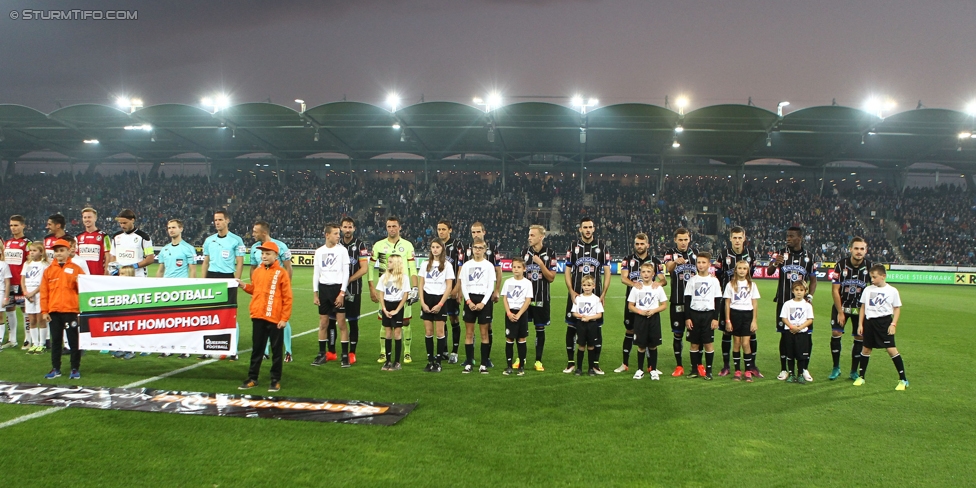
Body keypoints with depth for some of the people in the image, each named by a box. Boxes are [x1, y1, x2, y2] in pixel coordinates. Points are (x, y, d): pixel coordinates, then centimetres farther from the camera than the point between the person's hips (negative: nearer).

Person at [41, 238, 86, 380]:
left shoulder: (76, 269, 3)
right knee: (55, 340, 9)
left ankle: (75, 369, 8)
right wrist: (44, 311, 0)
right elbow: (44, 292, 5)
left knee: (74, 340, 1)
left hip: (71, 310, -3)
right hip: (53, 311, 3)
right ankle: (56, 369, 17)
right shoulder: (48, 270, 8)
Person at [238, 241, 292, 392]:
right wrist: (244, 285, 0)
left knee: (276, 350, 5)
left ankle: (276, 381, 12)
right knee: (256, 348, 13)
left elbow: (287, 298, -9)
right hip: (258, 316, 5)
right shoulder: (257, 271, 9)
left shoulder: (281, 273, -8)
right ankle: (252, 378, 21)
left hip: (275, 318, -5)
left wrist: (284, 318, -11)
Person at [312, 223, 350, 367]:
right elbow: (316, 273, 11)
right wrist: (315, 293, 5)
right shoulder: (319, 251, 7)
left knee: (341, 323, -4)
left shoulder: (342, 250, -2)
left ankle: (345, 355, 1)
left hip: (337, 288, -3)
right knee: (323, 323, 8)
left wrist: (342, 293, -11)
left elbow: (346, 273, -4)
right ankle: (322, 354, 16)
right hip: (323, 288, 3)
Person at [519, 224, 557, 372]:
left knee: (540, 329, 5)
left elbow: (551, 278, -5)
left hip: (542, 298, -2)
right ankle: (521, 358, 18)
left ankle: (538, 360, 14)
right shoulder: (524, 252, 3)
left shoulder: (550, 253, -4)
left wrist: (540, 263, -17)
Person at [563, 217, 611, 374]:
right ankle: (571, 363, 12)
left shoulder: (602, 246, 4)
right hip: (576, 294, 0)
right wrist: (571, 292, -5)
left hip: (595, 295, 0)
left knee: (596, 328, 2)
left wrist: (603, 294, -4)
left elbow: (607, 272, 4)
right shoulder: (573, 246, 5)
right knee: (571, 327, 2)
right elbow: (567, 271, 6)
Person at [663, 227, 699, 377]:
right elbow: (668, 268, -27)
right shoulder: (671, 253, -4)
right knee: (678, 334, 4)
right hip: (677, 301, -2)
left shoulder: (695, 252, 7)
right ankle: (679, 366, 12)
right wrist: (676, 261, -49)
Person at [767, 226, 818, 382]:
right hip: (784, 301, -1)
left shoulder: (809, 256, 6)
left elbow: (813, 280, 12)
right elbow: (769, 272, -11)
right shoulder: (781, 253, 1)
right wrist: (775, 264, -32)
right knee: (785, 335, 1)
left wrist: (810, 296, -4)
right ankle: (784, 369, 9)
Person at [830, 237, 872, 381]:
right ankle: (836, 368, 7)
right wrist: (840, 312, -10)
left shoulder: (869, 267, -11)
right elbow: (835, 290, -10)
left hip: (860, 308, 1)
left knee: (860, 338, 1)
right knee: (835, 333, -9)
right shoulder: (841, 265, -15)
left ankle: (854, 371, 16)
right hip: (841, 305, -1)